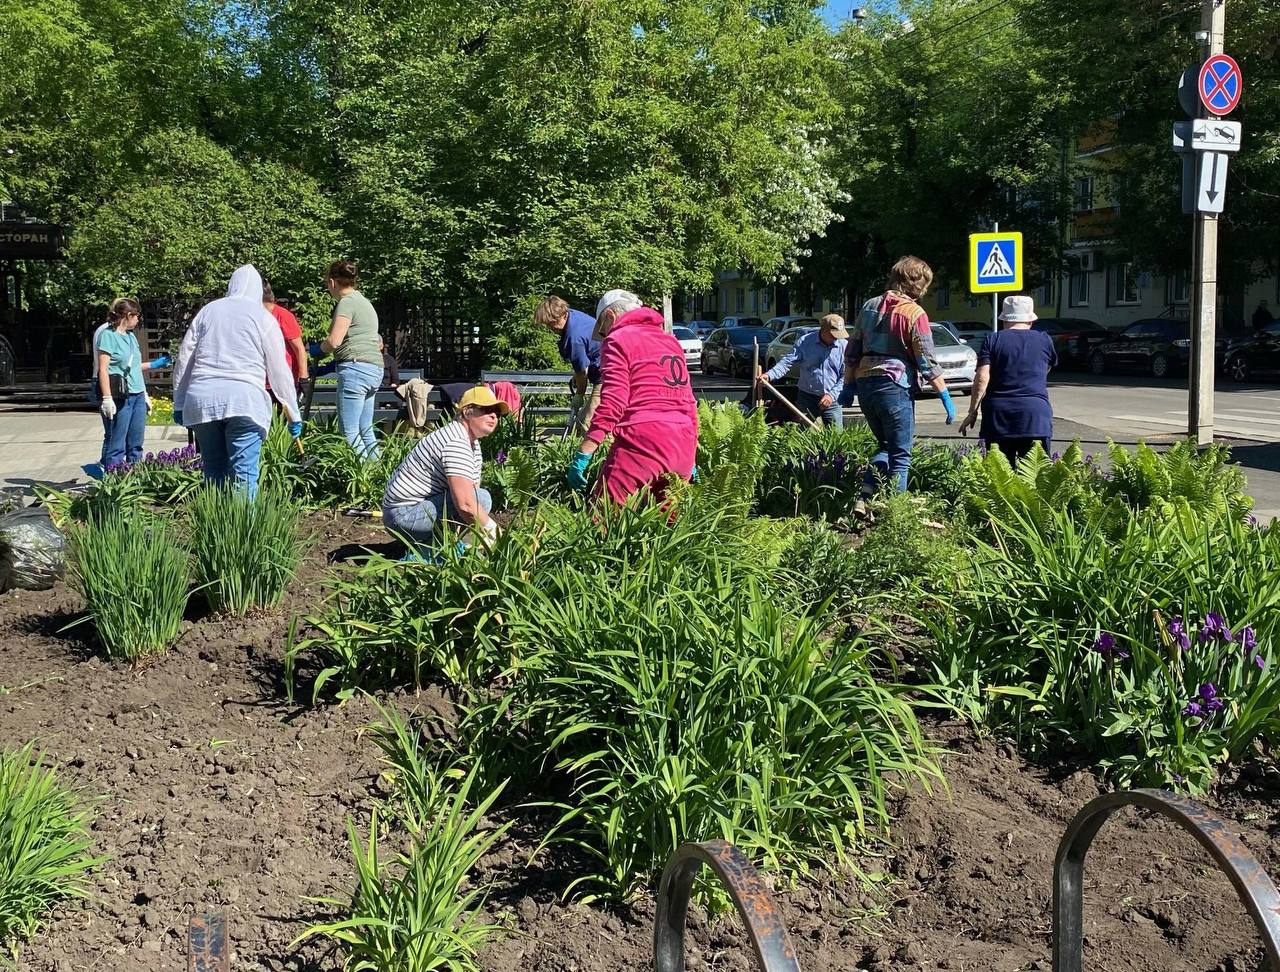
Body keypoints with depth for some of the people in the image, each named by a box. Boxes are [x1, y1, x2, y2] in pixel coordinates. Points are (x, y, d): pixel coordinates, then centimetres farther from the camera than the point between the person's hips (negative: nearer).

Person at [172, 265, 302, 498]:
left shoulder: (207, 311, 16)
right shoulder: (263, 317, 6)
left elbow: (184, 359, 16)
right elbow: (279, 370, 6)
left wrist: (179, 404, 23)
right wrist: (294, 415, 12)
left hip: (201, 399, 4)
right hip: (244, 400, -4)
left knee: (213, 471, 12)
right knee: (243, 474, -5)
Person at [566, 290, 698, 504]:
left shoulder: (618, 340, 2)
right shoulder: (671, 341, 24)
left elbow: (612, 405, -11)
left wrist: (582, 455, -13)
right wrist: (690, 459, 29)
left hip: (642, 444, -8)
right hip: (683, 447, 8)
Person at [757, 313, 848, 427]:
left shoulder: (844, 345, -3)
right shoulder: (804, 342, -4)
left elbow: (845, 375, -2)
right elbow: (787, 362, -9)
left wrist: (832, 395, -13)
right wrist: (769, 375, -25)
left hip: (832, 400, 0)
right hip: (807, 398, 0)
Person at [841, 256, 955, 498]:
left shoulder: (870, 306, 11)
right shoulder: (914, 313, -8)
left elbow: (852, 351, 14)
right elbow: (927, 362, -10)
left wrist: (849, 385, 21)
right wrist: (945, 396, -5)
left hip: (865, 385, 6)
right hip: (895, 387, -6)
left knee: (885, 446, 20)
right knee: (900, 455, 4)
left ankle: (864, 498, 5)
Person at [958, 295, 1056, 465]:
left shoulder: (992, 341, 4)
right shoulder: (1045, 340, 9)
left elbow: (982, 378, -6)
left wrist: (972, 412, -3)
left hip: (998, 414, 0)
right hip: (1035, 413, 0)